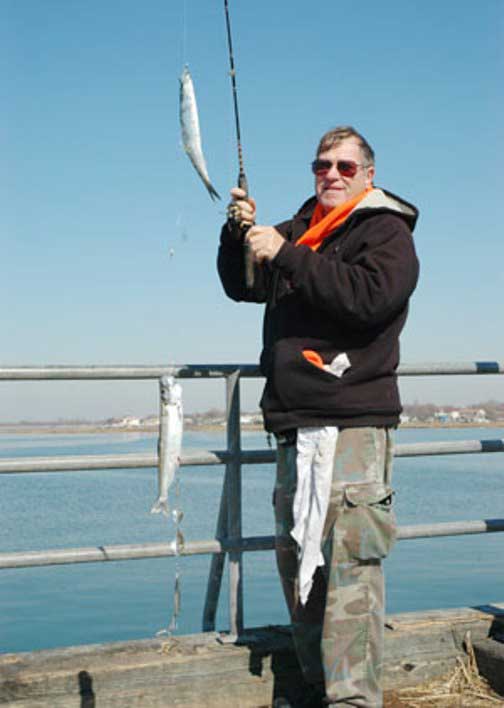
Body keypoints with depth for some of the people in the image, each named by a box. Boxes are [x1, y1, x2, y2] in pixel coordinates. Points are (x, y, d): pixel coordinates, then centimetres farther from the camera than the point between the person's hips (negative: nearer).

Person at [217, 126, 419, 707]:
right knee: (295, 556, 10)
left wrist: (285, 255, -18)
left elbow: (368, 296, -19)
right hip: (294, 425, 8)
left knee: (350, 563, -11)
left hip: (353, 424, -7)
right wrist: (240, 233, 6)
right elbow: (243, 286, 25)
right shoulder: (300, 229, 21)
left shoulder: (386, 231, 0)